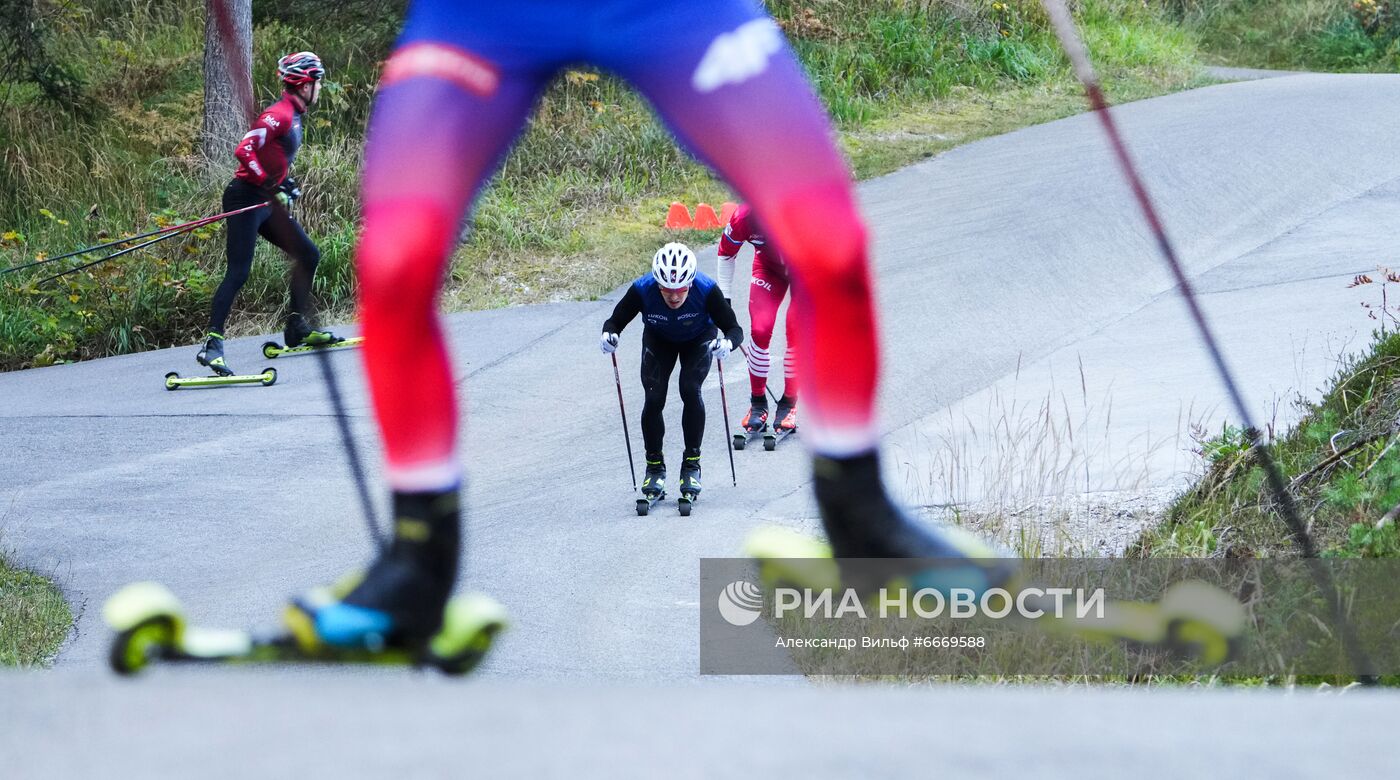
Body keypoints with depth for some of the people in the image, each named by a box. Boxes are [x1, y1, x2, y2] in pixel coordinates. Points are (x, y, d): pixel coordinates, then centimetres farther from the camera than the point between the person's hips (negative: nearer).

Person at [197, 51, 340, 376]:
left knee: (308, 256, 15)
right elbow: (244, 151, -24)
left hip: (266, 203, 10)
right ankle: (212, 344, -20)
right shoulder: (279, 115, -16)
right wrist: (271, 186, -23)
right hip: (246, 198, -10)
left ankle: (297, 328, 23)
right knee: (239, 273, -16)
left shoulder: (293, 116, 15)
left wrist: (285, 184, 14)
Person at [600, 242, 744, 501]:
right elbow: (615, 321, -22)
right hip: (659, 341, 1)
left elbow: (734, 329, -32)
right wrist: (609, 336, -46)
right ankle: (654, 468, 5)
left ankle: (692, 465, -8)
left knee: (690, 390, -23)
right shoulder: (642, 290, -34)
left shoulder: (707, 291, -37)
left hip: (698, 341, -1)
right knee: (654, 398, -15)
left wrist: (728, 344, -55)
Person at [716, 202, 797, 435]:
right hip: (769, 267, 1)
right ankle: (758, 403, 4)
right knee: (760, 330, -14)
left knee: (796, 333, -13)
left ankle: (789, 403, 5)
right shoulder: (743, 217, -33)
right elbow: (725, 254, -11)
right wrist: (724, 299, -7)